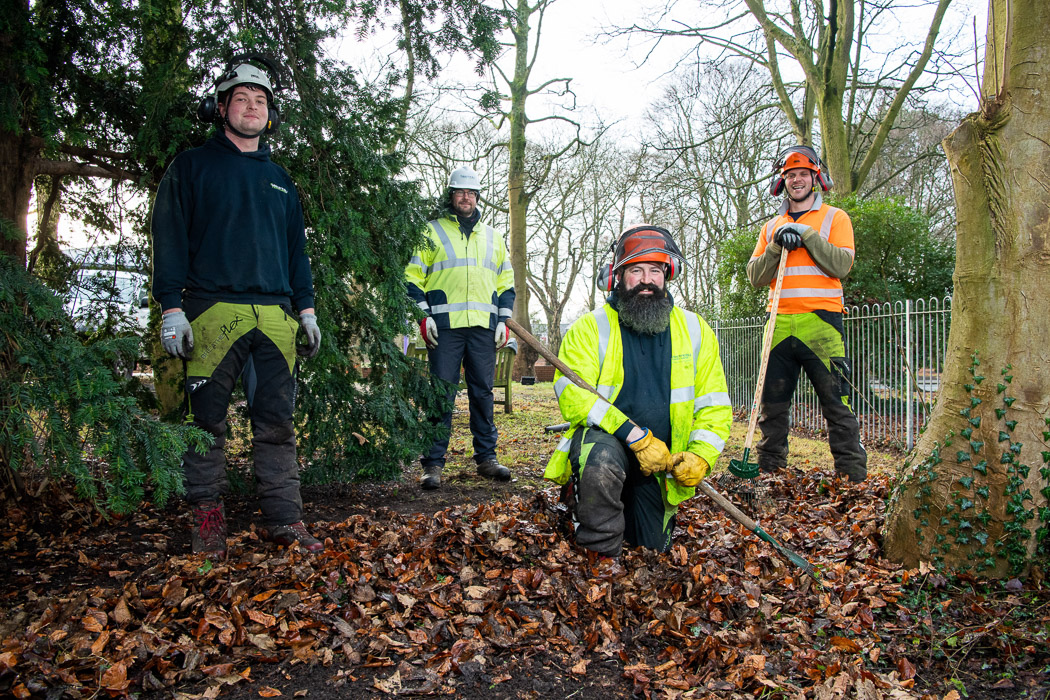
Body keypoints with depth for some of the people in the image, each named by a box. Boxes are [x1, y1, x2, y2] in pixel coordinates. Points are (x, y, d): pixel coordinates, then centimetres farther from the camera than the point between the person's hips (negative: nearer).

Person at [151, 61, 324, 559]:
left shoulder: (279, 178, 22)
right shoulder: (191, 167, 10)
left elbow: (296, 248, 23)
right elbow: (170, 239, 3)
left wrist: (306, 308, 14)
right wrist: (172, 307, -8)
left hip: (275, 313, 3)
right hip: (214, 309, -3)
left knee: (277, 419, 1)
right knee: (207, 418, 0)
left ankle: (283, 518, 5)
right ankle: (207, 518, 10)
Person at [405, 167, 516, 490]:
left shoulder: (492, 236, 20)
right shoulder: (431, 232, 9)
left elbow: (506, 282, 22)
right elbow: (413, 277, 5)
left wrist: (503, 320, 11)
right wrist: (423, 316, -6)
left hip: (484, 328, 3)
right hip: (445, 327, -3)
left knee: (483, 393, 7)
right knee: (442, 394, -5)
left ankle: (486, 458, 16)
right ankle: (433, 464, 1)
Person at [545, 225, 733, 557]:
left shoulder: (696, 331, 3)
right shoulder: (589, 328, -7)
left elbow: (714, 406, 4)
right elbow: (573, 396, -19)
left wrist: (700, 456, -15)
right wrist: (636, 437, -27)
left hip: (661, 462, 4)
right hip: (603, 440, -4)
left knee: (652, 547, 8)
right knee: (603, 459, -39)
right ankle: (600, 555, -13)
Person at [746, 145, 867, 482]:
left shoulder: (835, 217, 9)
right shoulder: (772, 226, 19)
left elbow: (841, 265, -6)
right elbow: (755, 276, 10)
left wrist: (807, 235, -9)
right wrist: (777, 246, -5)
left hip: (820, 322, -3)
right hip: (779, 324, 4)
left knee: (837, 403, -4)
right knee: (772, 405, 6)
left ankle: (853, 477, 2)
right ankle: (768, 471, 16)